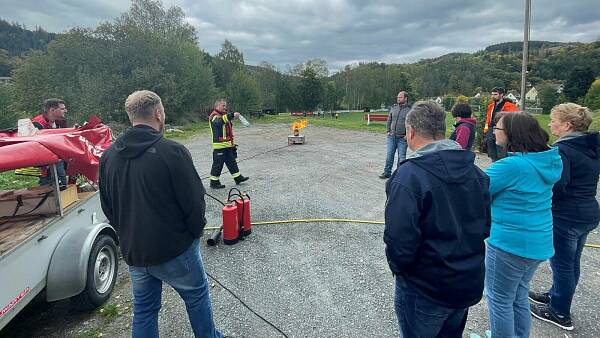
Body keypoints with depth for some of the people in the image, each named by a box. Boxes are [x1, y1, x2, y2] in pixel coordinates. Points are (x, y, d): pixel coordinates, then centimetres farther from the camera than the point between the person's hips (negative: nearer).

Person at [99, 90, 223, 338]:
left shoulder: (108, 156, 0)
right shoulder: (172, 152, -21)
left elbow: (107, 207, 9)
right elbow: (194, 201, -17)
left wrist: (128, 235, 17)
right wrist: (196, 230, 1)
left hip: (132, 252, 6)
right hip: (174, 249, -5)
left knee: (143, 308, 21)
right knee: (197, 295, 17)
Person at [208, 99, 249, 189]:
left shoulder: (224, 115, 20)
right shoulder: (214, 116, -10)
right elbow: (219, 121, -36)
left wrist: (232, 143, 25)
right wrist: (232, 115, -45)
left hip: (228, 145, 9)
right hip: (219, 145, -9)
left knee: (232, 162, 16)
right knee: (218, 164, -3)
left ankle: (238, 178, 26)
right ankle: (214, 182, 7)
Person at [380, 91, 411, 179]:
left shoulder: (410, 110, -6)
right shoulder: (393, 107, 7)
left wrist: (408, 135, -10)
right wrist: (388, 131, 9)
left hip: (402, 138, -4)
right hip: (391, 136, 4)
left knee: (401, 157, 4)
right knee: (389, 155, 7)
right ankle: (387, 172, 17)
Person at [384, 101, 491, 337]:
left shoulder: (408, 176, -26)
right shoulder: (475, 171, -2)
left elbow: (399, 242, -27)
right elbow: (485, 226, 6)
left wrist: (398, 268, -7)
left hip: (424, 291, -6)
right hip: (469, 284, 7)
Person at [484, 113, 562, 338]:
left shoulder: (511, 165, -25)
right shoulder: (549, 162, 2)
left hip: (509, 244, -8)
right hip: (539, 243, 9)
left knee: (499, 300, 10)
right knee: (519, 296, 24)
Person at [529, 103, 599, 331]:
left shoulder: (563, 150, -21)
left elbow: (556, 187, -27)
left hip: (566, 217, -9)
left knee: (562, 264, 6)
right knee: (571, 262, 22)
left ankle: (560, 313, 22)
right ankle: (556, 295, 41)